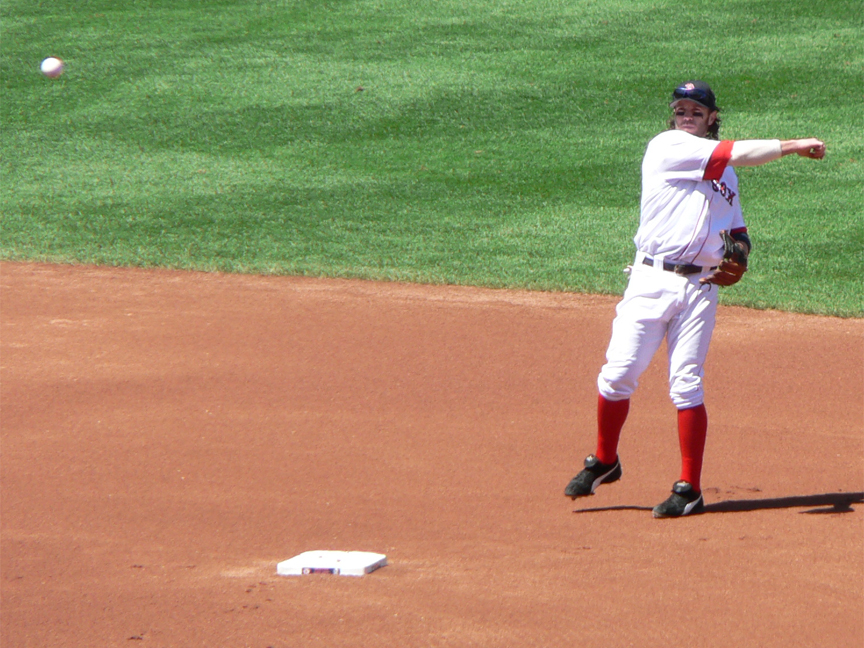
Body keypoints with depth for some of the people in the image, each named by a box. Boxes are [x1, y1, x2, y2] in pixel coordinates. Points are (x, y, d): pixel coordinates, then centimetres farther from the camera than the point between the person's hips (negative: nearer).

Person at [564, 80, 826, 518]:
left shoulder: (724, 175, 21)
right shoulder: (667, 147, 1)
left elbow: (736, 231, 26)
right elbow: (735, 154, -8)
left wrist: (737, 257, 3)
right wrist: (792, 146, -4)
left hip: (700, 286, 3)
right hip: (651, 280, -3)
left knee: (686, 385, -5)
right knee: (617, 375, -7)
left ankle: (690, 490, -1)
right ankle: (604, 462, 15)